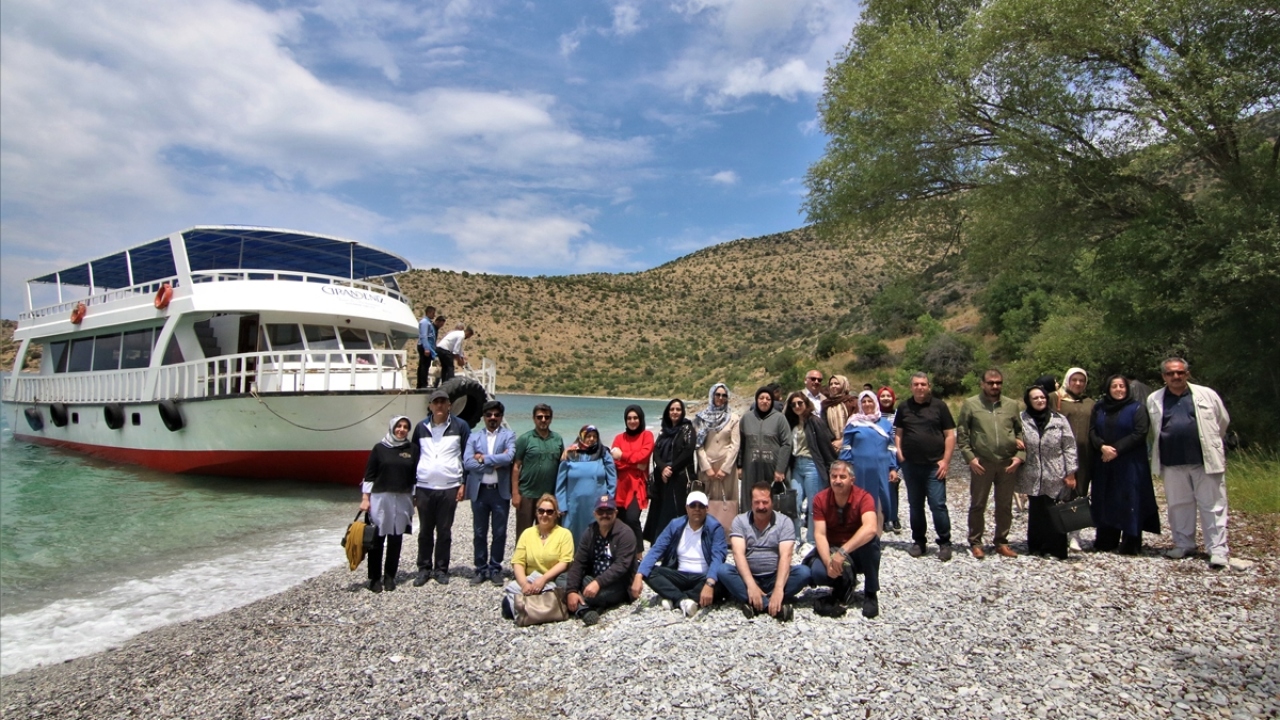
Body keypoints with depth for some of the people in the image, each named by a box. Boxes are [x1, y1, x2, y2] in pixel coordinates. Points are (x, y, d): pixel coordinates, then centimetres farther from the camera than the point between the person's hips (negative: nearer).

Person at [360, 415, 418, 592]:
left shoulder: (412, 449, 5)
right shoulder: (379, 448, 0)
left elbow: (415, 475, 8)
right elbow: (369, 475, 1)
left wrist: (414, 499, 6)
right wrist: (365, 498, -4)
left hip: (402, 500, 2)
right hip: (380, 498, -2)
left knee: (396, 539, 6)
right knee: (377, 539, 0)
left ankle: (390, 577, 17)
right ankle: (375, 578, 10)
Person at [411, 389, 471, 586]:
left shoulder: (459, 426, 0)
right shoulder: (421, 427, 7)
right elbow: (413, 456, 12)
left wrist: (463, 483, -3)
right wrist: (412, 488, 9)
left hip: (449, 488, -2)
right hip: (424, 487, 2)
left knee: (444, 531, 5)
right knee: (425, 531, 8)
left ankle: (441, 569, 16)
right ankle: (424, 568, 19)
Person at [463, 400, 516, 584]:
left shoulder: (508, 435, 2)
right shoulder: (474, 437, 8)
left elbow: (509, 457, -16)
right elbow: (467, 463, -6)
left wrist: (484, 458, -10)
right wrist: (494, 463, -12)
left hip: (500, 491, -1)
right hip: (479, 491, 2)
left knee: (499, 533, 6)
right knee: (479, 533, 9)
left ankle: (495, 569, 19)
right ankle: (481, 569, 21)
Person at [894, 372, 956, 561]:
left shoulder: (939, 406, 0)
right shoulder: (904, 408, 8)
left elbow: (950, 435, -1)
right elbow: (898, 433, 14)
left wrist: (945, 460, -8)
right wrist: (899, 453, -1)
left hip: (934, 465, -3)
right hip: (911, 465, 3)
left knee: (938, 504, -8)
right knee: (915, 505, 10)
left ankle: (944, 543, 5)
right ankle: (918, 541, 21)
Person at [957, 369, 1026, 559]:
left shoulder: (1012, 405, 8)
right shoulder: (970, 404, 0)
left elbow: (1021, 431, 9)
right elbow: (961, 434, -1)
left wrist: (1019, 455, -2)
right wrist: (970, 457, -8)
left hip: (1008, 464, 3)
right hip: (981, 464, -2)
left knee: (1005, 506, 10)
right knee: (978, 505, 5)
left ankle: (1001, 542, 23)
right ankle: (975, 542, 15)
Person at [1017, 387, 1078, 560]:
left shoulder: (1059, 420, 1)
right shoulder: (1021, 420, -1)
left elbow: (1069, 448, 2)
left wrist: (1070, 473, -1)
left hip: (1055, 476, 0)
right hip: (1032, 477, 0)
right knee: (1036, 512, 6)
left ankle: (1056, 548, 7)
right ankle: (1036, 547, 16)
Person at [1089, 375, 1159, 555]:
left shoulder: (1136, 409, 1)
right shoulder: (1099, 408, 11)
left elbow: (1140, 434, -9)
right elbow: (1092, 431, 5)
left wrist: (1117, 449, -15)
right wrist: (1102, 447, -14)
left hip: (1130, 464, -3)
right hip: (1104, 463, 3)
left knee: (1129, 501, -3)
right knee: (1106, 501, 6)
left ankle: (1130, 545, 3)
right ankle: (1106, 542, 14)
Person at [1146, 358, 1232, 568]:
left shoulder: (1206, 395, 2)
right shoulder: (1154, 400, 6)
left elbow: (1223, 422, 13)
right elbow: (1152, 431, 18)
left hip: (1205, 460, -2)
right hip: (1172, 463, 2)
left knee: (1213, 505, 0)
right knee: (1179, 505, 10)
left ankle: (1218, 550, 4)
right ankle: (1183, 545, 22)